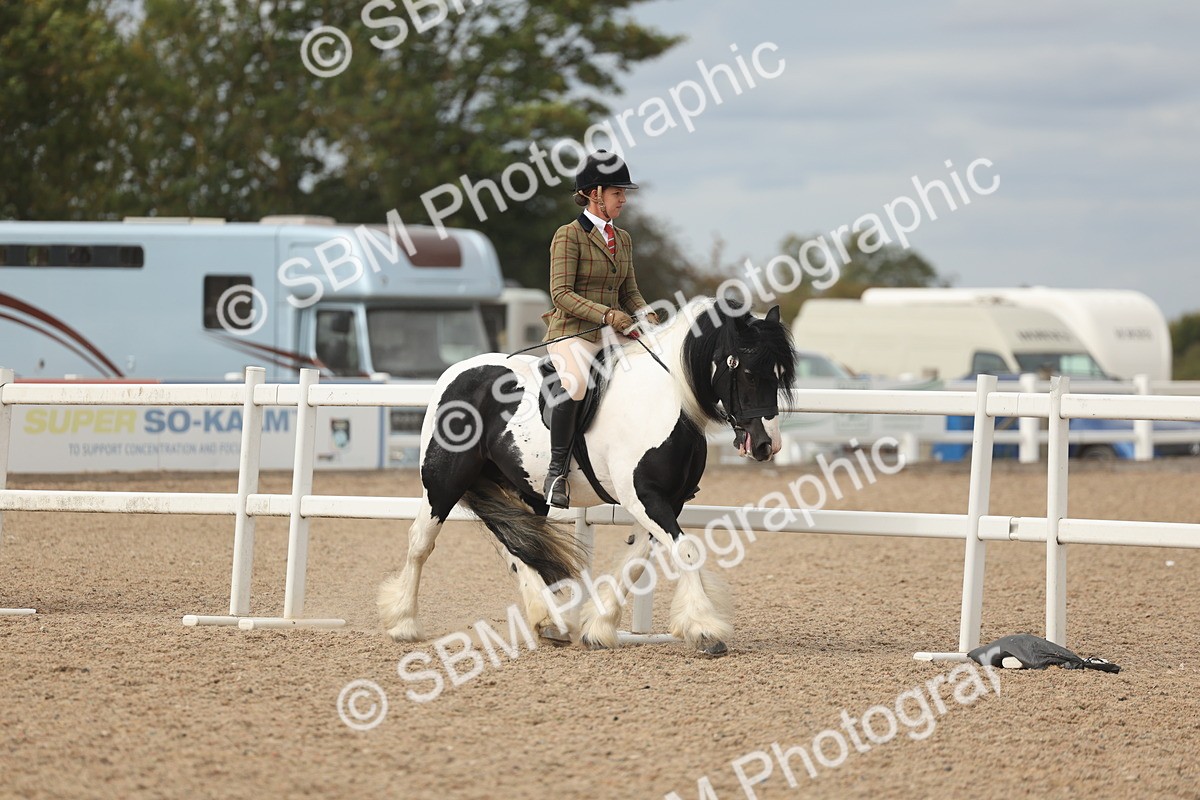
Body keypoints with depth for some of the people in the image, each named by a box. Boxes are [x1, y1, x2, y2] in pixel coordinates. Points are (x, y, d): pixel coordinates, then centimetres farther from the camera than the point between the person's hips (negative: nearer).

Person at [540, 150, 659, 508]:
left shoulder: (623, 239, 17)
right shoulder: (569, 235, -5)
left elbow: (630, 292, 20)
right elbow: (562, 293, -13)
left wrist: (645, 315, -2)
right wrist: (606, 314, -23)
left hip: (613, 336, 8)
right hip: (572, 333, -8)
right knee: (576, 383, -37)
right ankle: (557, 472, -28)